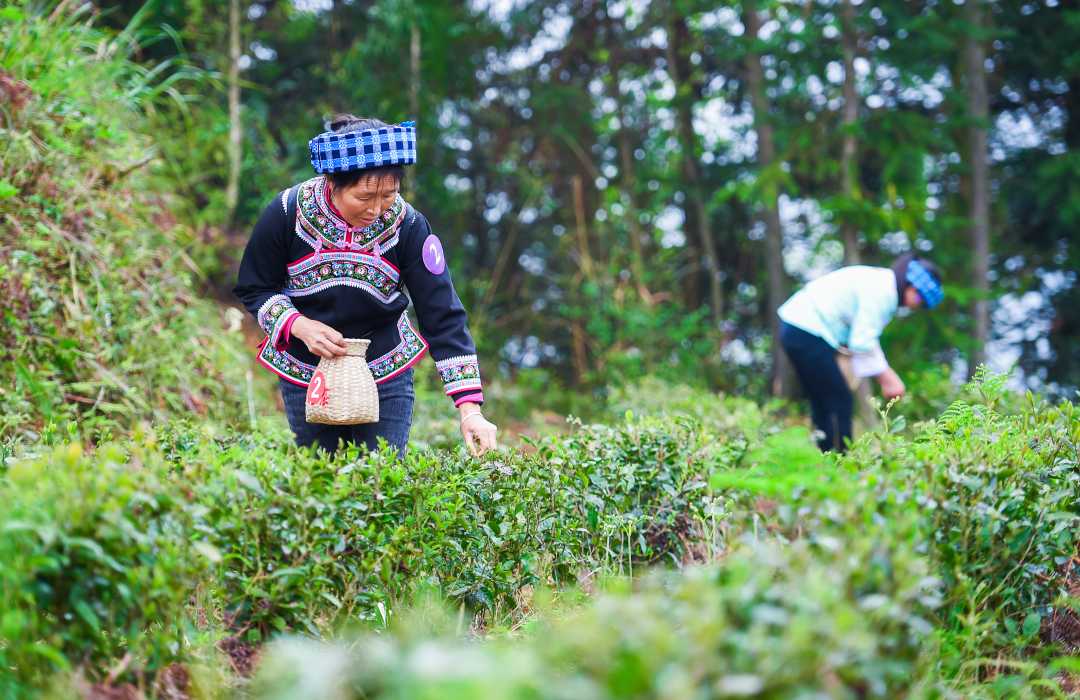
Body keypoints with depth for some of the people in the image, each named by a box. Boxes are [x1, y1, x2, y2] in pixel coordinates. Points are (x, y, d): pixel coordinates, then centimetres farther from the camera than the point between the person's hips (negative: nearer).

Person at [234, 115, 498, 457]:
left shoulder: (407, 224, -18)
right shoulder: (287, 213, -18)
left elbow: (443, 317, -17)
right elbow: (255, 290, -3)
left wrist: (470, 410, -24)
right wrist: (300, 326, -23)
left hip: (386, 376, 0)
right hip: (304, 374, 0)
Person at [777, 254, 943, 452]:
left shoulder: (881, 283, 14)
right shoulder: (881, 292, -17)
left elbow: (865, 335, 17)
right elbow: (862, 342, -20)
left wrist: (887, 375, 10)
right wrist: (885, 378, -11)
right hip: (807, 334, -11)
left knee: (823, 403, 13)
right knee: (840, 401, -8)